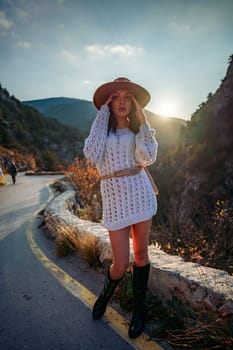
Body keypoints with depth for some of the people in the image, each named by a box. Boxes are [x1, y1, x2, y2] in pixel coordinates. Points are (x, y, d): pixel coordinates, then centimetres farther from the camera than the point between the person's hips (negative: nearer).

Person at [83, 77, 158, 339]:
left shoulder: (138, 129, 10)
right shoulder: (100, 129, 7)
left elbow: (148, 158, -8)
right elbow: (92, 155, -15)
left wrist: (142, 121, -6)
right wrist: (103, 116, -7)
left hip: (140, 192, 2)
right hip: (115, 196, -1)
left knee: (141, 253, 10)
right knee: (120, 265, 1)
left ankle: (139, 308, 33)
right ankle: (105, 294, 37)